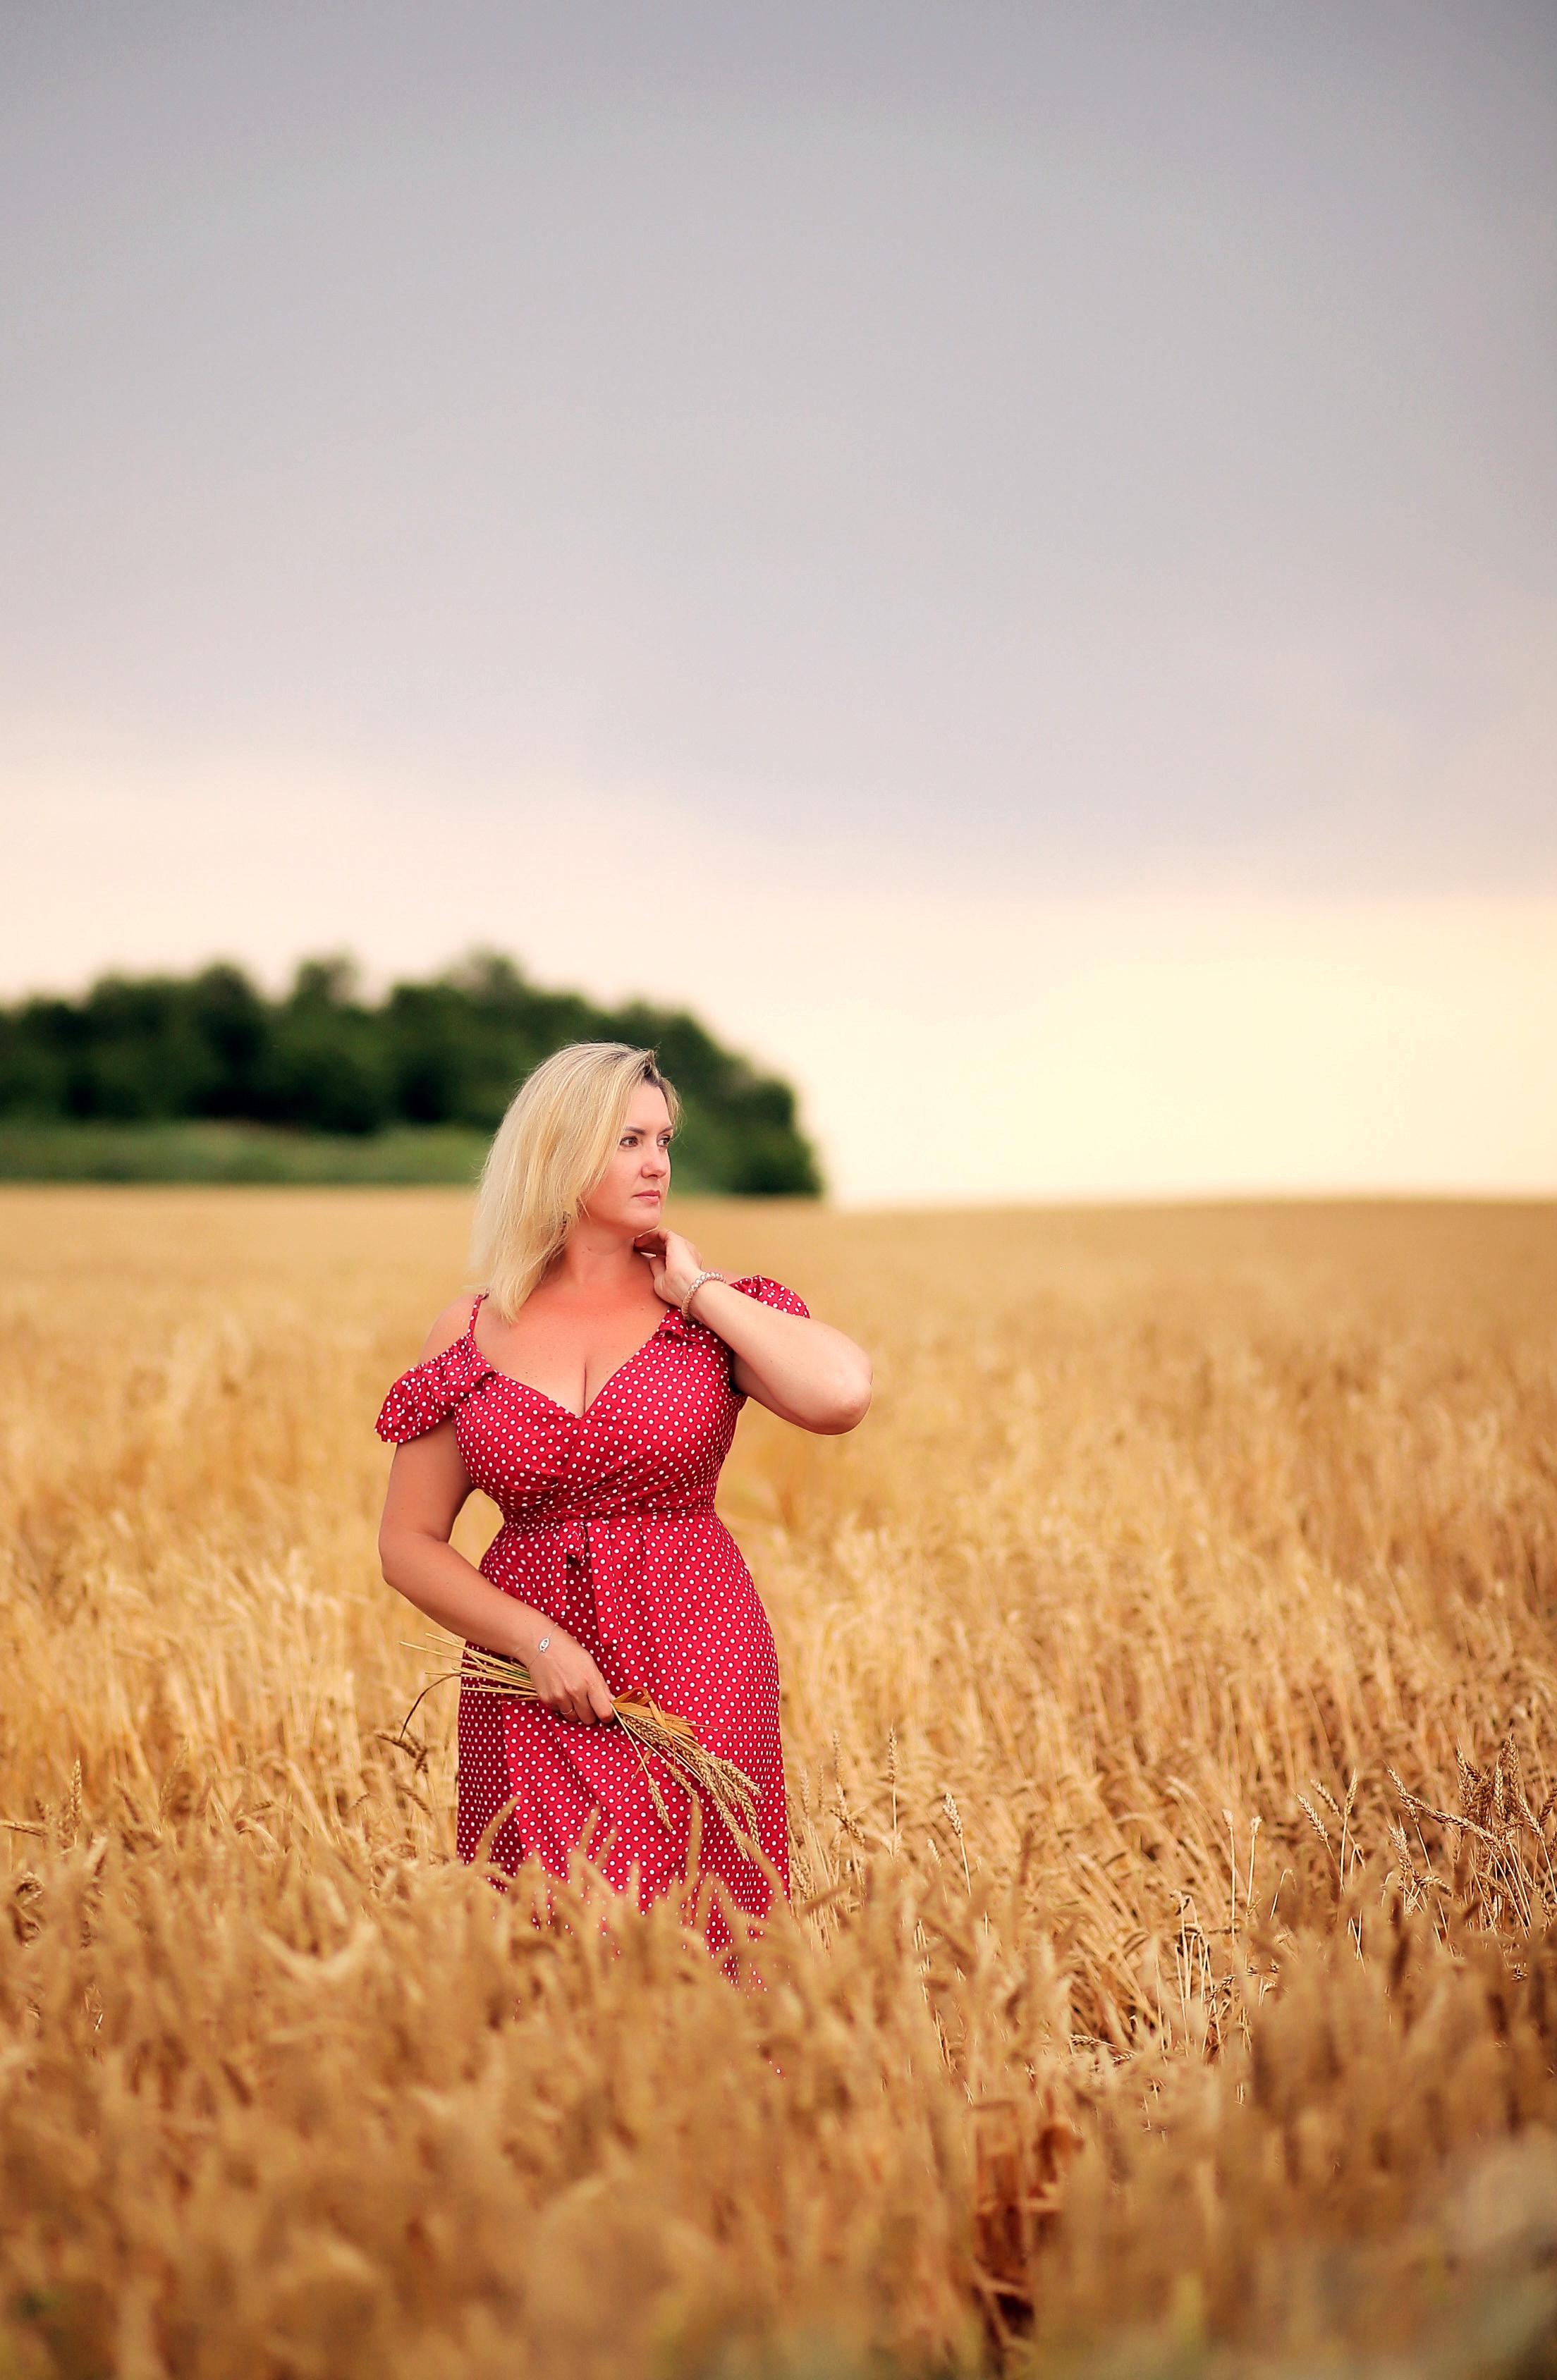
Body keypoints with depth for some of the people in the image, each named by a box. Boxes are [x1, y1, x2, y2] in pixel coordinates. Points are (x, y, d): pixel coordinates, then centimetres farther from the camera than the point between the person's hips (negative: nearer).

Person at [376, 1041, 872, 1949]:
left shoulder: (711, 1311, 2)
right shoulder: (471, 1333, 5)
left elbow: (842, 1395, -19)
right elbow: (410, 1545, 5)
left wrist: (700, 1289, -9)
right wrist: (535, 1639, -9)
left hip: (697, 1671, -1)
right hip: (534, 1678, 1)